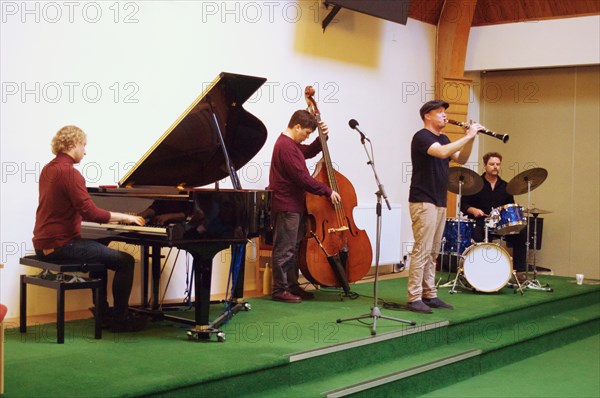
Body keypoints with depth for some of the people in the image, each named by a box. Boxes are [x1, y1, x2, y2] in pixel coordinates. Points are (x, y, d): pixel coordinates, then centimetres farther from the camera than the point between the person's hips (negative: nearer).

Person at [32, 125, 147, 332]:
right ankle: (120, 319, 5)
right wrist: (124, 217, -11)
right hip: (61, 245, -10)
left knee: (100, 250, 32)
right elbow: (90, 213, -24)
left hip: (45, 243, 10)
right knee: (126, 261, -3)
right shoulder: (70, 172, -18)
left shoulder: (49, 169, 12)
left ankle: (103, 313, 34)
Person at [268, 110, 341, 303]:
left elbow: (309, 152, 29)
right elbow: (302, 178, -23)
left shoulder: (290, 144, 13)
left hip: (294, 205, 11)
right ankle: (280, 290, 4)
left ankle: (292, 286, 25)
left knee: (294, 248, 16)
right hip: (286, 207, -11)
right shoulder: (286, 147, -20)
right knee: (284, 250, -3)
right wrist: (328, 191, -15)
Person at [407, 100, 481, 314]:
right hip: (423, 202, -9)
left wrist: (470, 138, -3)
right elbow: (442, 152, -27)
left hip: (439, 202, 9)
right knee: (422, 250, -10)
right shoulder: (421, 136, -10)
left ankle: (429, 295, 15)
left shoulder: (443, 138, 17)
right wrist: (468, 136, -21)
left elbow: (461, 159, 11)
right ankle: (414, 298, -8)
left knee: (432, 252, 10)